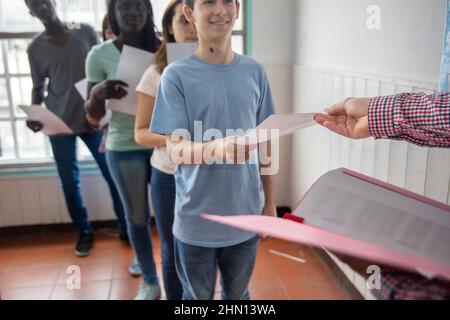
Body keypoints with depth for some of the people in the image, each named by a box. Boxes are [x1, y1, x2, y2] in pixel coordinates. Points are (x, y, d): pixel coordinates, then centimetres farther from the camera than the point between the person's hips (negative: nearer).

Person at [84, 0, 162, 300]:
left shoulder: (163, 49, 1)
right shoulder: (100, 55, -4)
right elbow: (94, 116, -2)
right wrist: (97, 94, -24)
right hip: (124, 149, -1)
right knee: (138, 217, 12)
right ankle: (150, 281, 32)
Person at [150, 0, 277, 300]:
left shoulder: (255, 72, 1)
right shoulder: (177, 75, -10)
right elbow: (175, 149, -15)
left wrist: (270, 199, 9)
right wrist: (218, 148, -36)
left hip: (245, 215, 3)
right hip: (196, 221, -2)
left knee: (239, 295, 22)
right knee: (197, 297, 18)